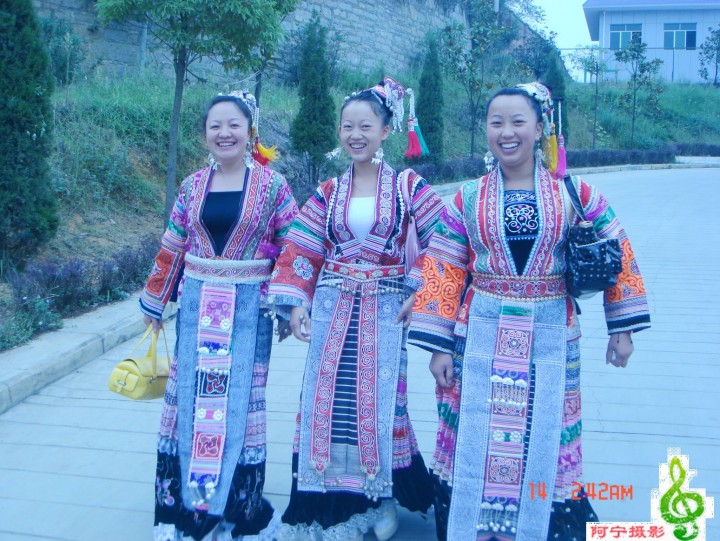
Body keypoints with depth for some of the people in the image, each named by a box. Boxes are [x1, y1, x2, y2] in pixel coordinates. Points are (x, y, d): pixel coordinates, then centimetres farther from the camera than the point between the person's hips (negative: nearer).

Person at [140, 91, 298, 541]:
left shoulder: (272, 185, -3)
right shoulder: (192, 187, 6)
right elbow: (172, 250, 11)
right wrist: (154, 304, 15)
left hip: (249, 308, -3)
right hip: (197, 306, 3)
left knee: (241, 400, 3)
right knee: (190, 397, 6)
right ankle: (186, 500, 21)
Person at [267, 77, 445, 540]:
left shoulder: (408, 185, -2)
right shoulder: (329, 191, 6)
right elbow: (301, 251, 4)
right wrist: (296, 304, -5)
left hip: (384, 310, -2)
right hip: (333, 308, 3)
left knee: (379, 404, 3)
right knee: (328, 402, 3)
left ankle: (381, 501, 24)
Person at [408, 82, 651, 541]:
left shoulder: (575, 194, 0)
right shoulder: (467, 200, 1)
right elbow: (443, 274, 0)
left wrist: (622, 327, 6)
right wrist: (439, 344, -4)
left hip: (550, 339, 0)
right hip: (481, 337, 1)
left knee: (542, 441, 9)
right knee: (476, 439, 7)